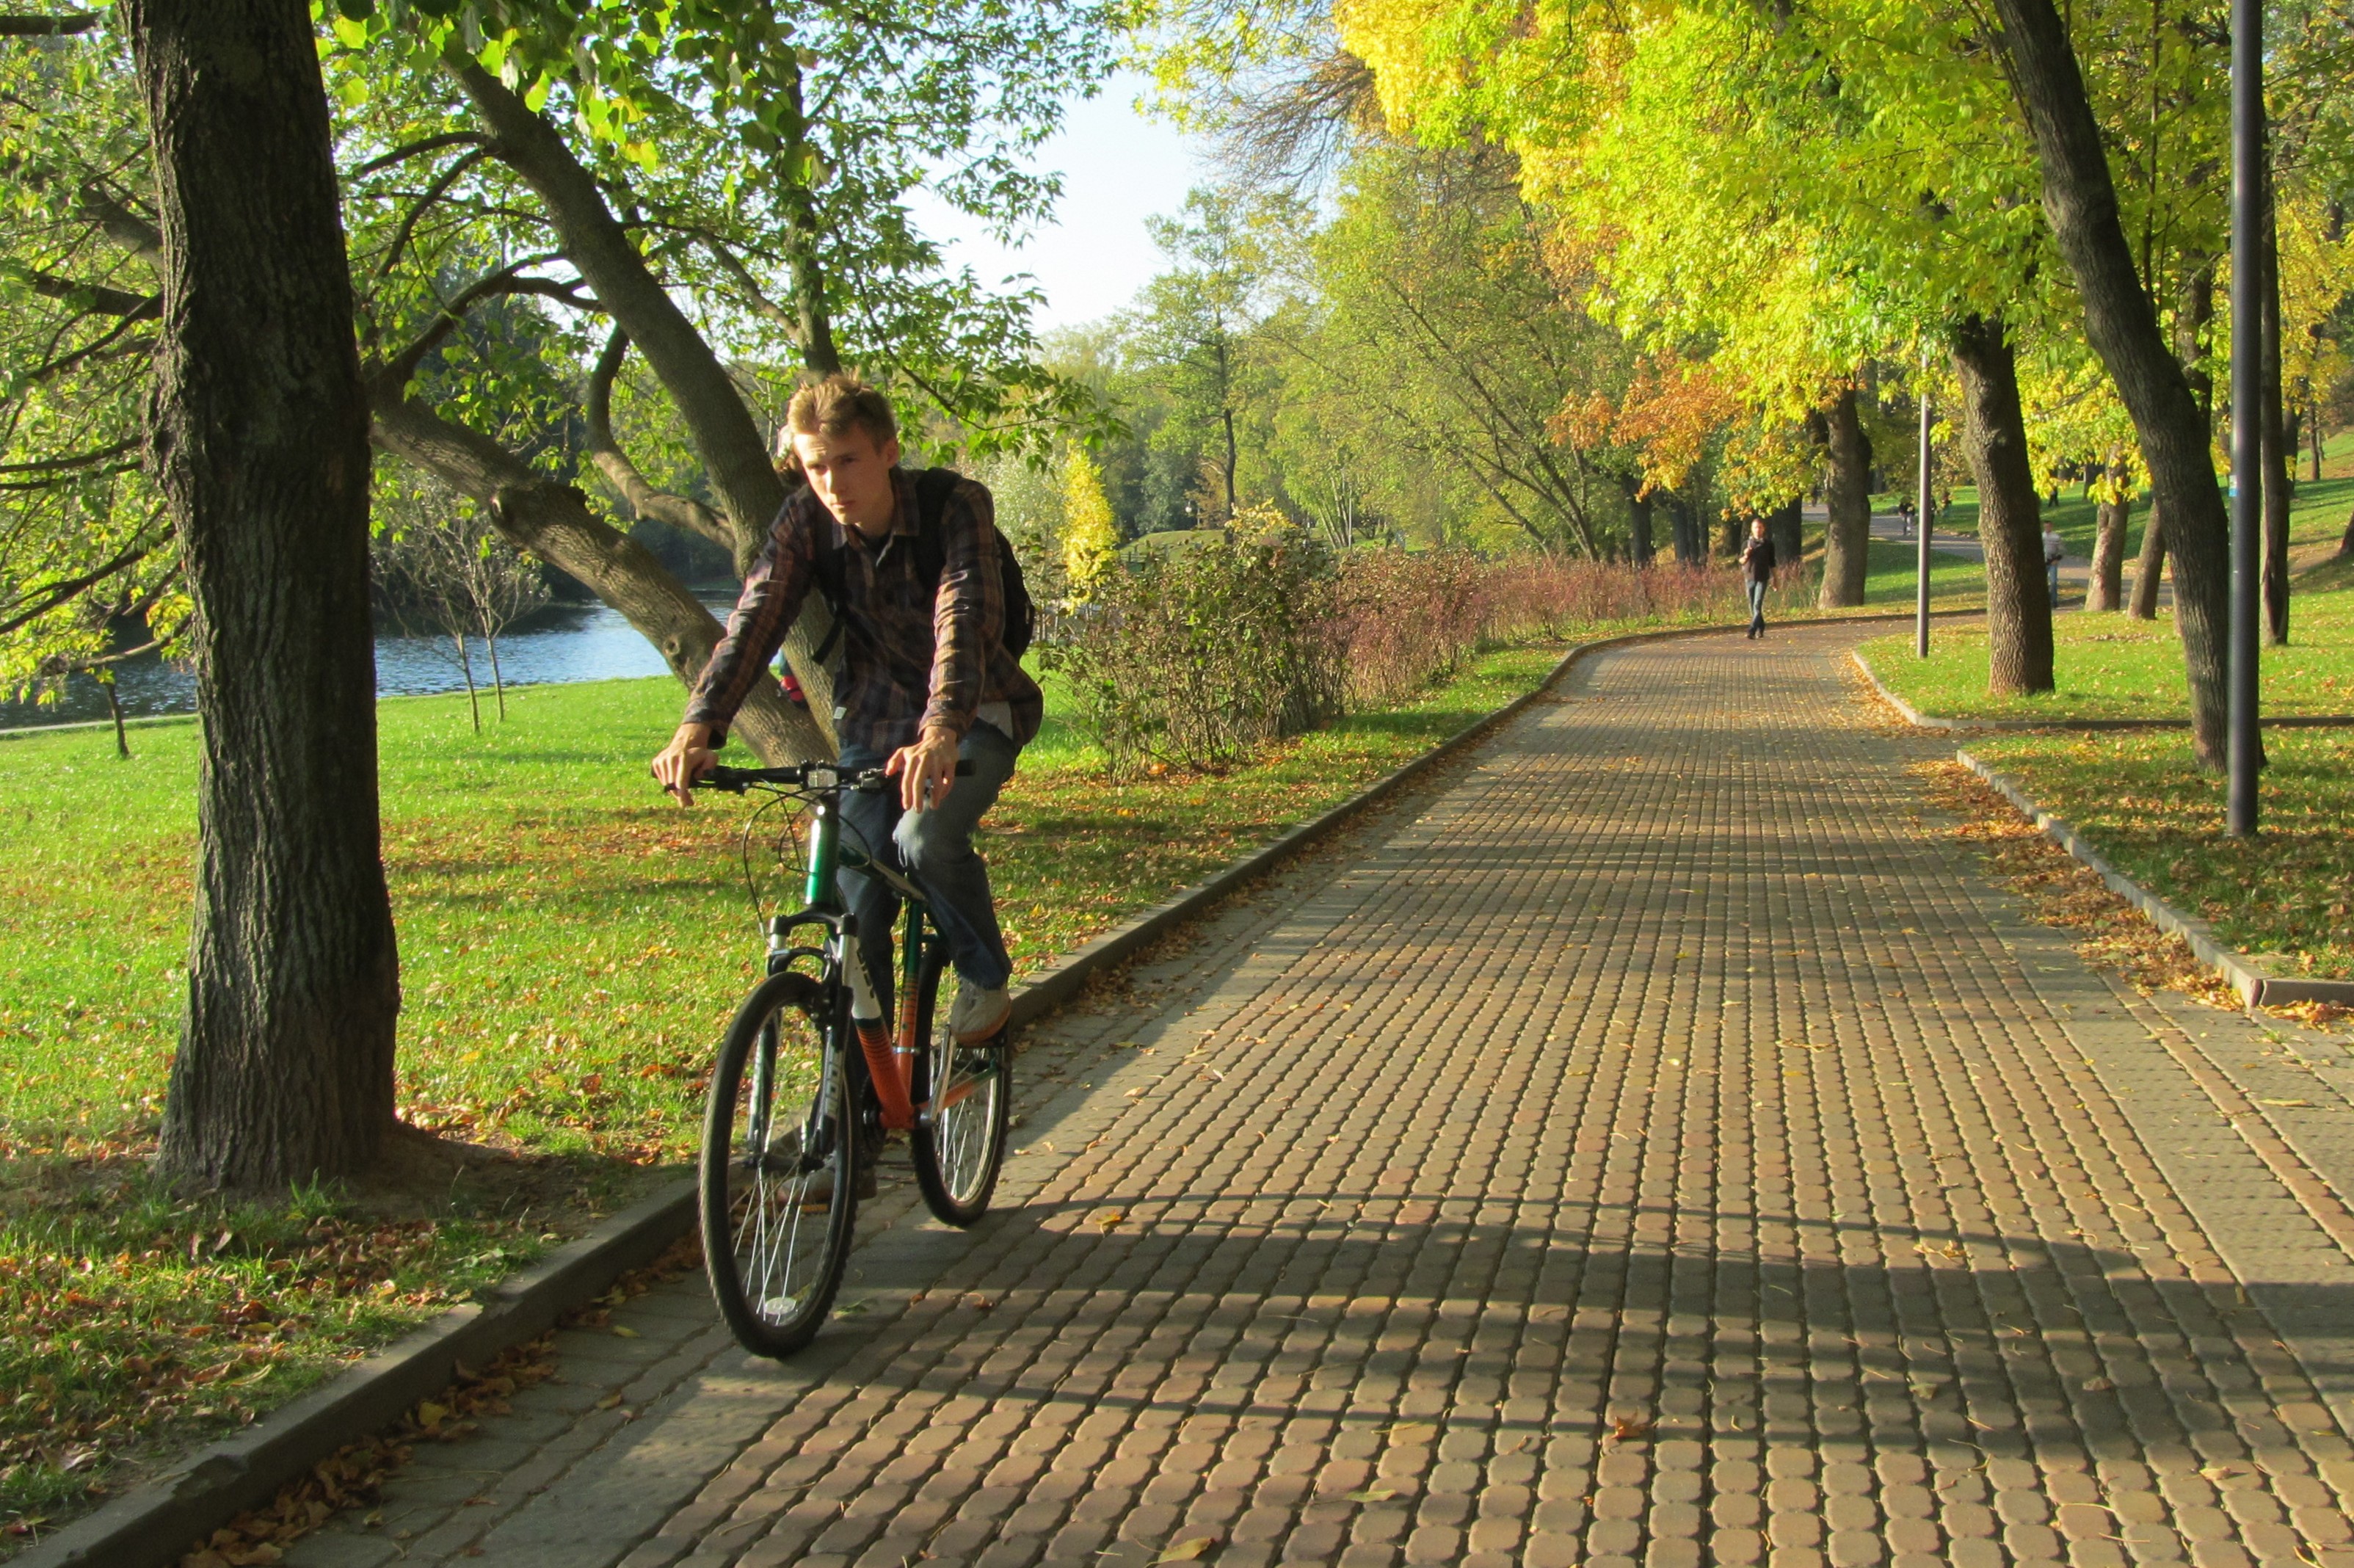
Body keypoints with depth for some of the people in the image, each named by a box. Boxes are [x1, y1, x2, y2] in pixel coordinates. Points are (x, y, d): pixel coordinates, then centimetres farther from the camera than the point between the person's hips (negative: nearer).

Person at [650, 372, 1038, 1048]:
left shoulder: (957, 507, -24)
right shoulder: (806, 521, -13)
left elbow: (963, 620, -38)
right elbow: (755, 618, -23)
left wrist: (942, 731, -56)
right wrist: (699, 726, -40)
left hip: (974, 710, -4)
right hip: (877, 715, 4)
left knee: (925, 835, -29)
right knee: (855, 902, -5)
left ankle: (985, 978, -1)